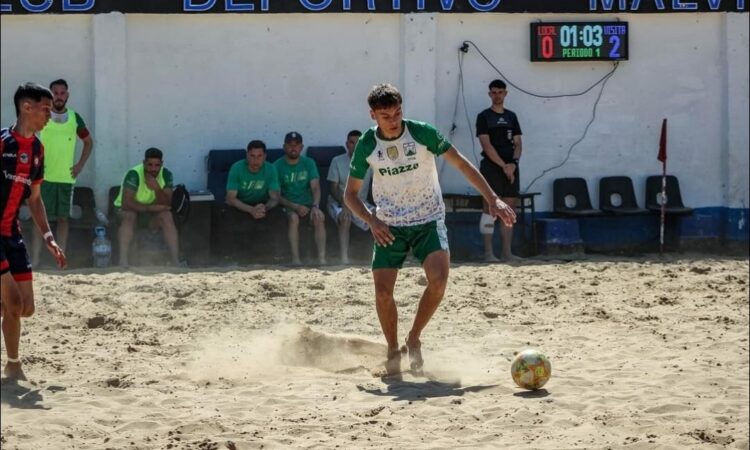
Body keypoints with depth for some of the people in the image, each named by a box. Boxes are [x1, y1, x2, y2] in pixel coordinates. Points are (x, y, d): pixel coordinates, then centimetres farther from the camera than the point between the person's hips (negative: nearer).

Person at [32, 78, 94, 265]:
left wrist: (80, 165, 9)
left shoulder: (74, 118, 7)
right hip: (44, 177, -3)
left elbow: (88, 142, 20)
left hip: (66, 177, 3)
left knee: (63, 218, 4)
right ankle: (35, 261, -6)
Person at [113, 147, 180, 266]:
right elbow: (126, 203, -33)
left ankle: (176, 261, -30)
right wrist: (151, 208, -32)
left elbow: (167, 204, -18)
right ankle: (123, 261, -43)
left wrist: (157, 189, -36)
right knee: (129, 216, -36)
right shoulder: (134, 174, -27)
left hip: (151, 213, 3)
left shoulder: (166, 175, -14)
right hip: (129, 210, -3)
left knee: (167, 216, -25)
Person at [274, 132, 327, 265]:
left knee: (320, 217, -29)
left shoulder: (309, 163, 6)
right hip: (288, 206, -2)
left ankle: (322, 258, -36)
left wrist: (315, 206, -23)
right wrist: (295, 207, -21)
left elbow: (315, 187, -3)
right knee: (293, 217, -35)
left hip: (308, 204, 2)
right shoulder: (277, 166, -2)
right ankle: (295, 259, -39)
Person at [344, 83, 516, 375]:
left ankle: (414, 339, -2)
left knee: (439, 279, -23)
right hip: (389, 227, 2)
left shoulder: (422, 133, -12)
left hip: (429, 220, -1)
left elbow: (461, 164, -5)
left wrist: (492, 199, -11)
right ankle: (393, 352, 14)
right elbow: (351, 193, 4)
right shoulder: (366, 145, -6)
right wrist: (372, 220, -14)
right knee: (382, 291, -9)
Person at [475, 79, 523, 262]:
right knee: (490, 210, -7)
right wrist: (504, 165, -14)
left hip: (511, 169, 5)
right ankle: (488, 252, -5)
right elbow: (486, 145, -9)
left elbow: (517, 143, 13)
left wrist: (513, 163, -6)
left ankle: (507, 252, 7)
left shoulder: (511, 116, 16)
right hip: (491, 167, -5)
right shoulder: (484, 117, 0)